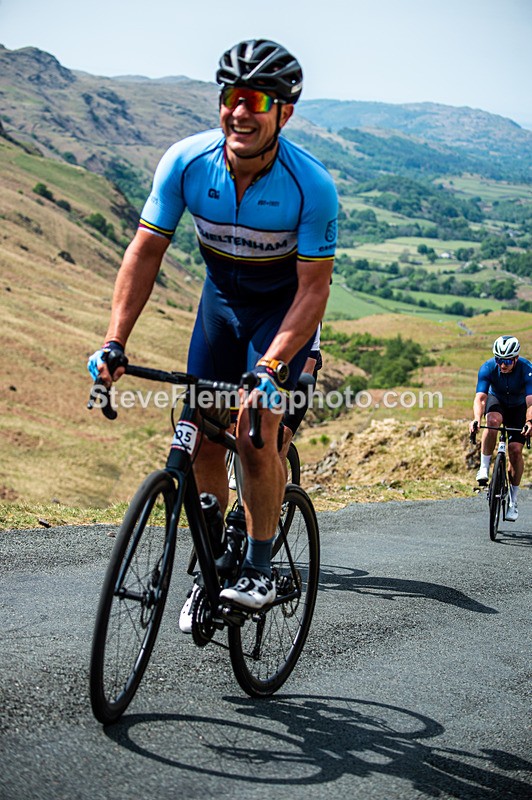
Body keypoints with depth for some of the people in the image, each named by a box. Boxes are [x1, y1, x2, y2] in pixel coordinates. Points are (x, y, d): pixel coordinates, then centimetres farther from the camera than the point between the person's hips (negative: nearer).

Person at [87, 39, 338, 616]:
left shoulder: (312, 185, -29)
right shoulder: (186, 162, -21)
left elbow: (313, 288, -26)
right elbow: (146, 250, -15)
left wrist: (272, 367, -37)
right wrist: (114, 343, -22)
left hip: (285, 306, -3)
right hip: (221, 300, 4)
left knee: (254, 436, -18)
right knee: (203, 440, 1)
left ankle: (259, 568, -1)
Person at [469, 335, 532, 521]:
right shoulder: (488, 367, -28)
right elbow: (480, 397, -35)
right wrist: (476, 420, -54)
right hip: (497, 401, 0)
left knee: (515, 449, -14)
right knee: (493, 420, -36)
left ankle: (513, 498, 1)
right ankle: (484, 468, -23)